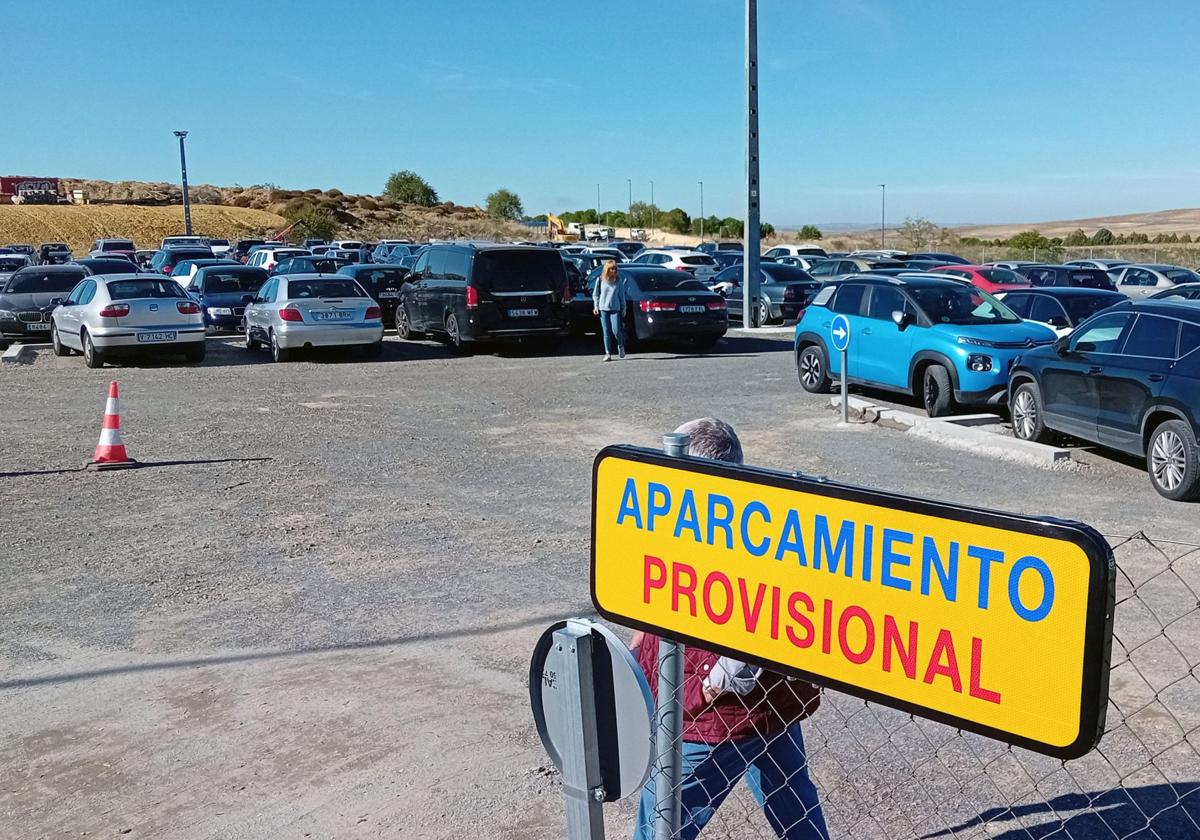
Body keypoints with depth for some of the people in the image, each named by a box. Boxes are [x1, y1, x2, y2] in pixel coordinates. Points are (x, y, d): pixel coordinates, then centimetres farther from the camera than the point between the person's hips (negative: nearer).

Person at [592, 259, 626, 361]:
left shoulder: (618, 281, 4)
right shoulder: (600, 280, 3)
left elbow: (622, 295, 10)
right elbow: (595, 294, 11)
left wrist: (623, 308, 9)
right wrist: (596, 306, 3)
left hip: (615, 309, -1)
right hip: (603, 309, 1)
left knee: (616, 330, -10)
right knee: (606, 332, 1)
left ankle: (621, 346, 20)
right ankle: (608, 353, 6)